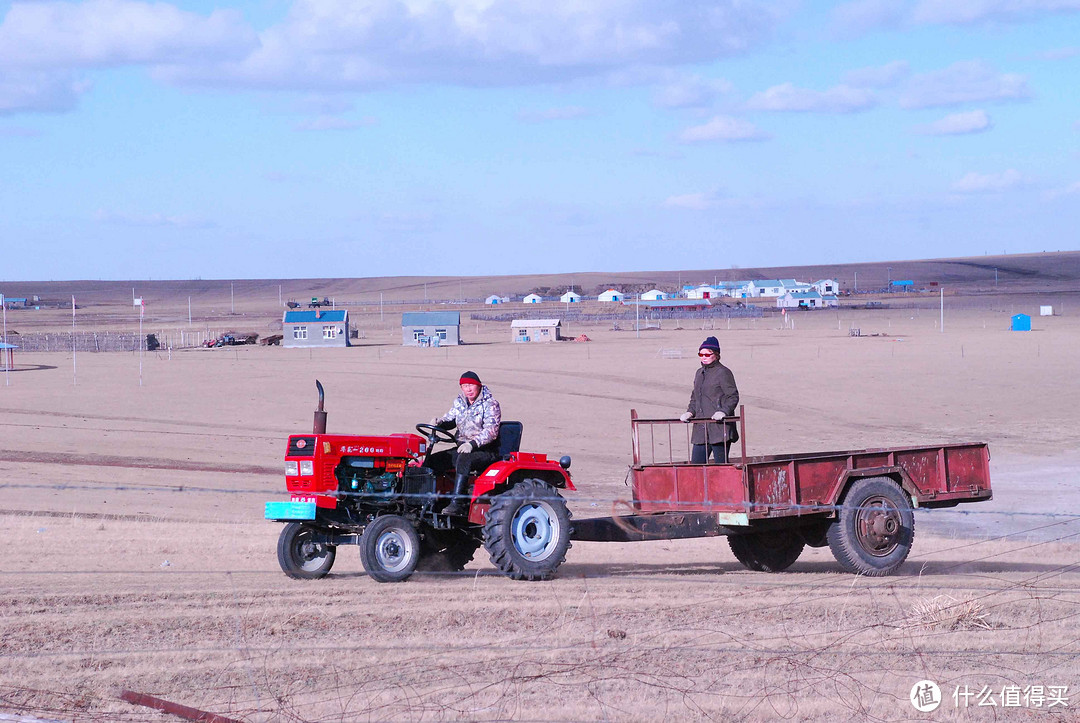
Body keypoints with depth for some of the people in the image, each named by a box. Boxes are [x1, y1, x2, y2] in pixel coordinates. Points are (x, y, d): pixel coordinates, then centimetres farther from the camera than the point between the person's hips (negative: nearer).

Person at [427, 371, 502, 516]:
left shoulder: (490, 404, -9)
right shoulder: (460, 402, 12)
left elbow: (491, 431, -19)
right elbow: (450, 419, 19)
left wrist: (472, 444, -33)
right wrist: (439, 422, -7)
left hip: (486, 451, -7)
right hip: (463, 448, 7)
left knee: (463, 459, -38)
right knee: (433, 460, -12)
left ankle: (457, 503, -42)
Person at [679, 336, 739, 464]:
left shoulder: (723, 373, -5)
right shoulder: (699, 373, 19)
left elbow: (733, 397, -7)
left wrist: (723, 411, -21)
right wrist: (690, 412, 10)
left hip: (719, 429, -8)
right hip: (701, 429, 8)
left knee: (721, 463, -4)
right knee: (696, 462, 2)